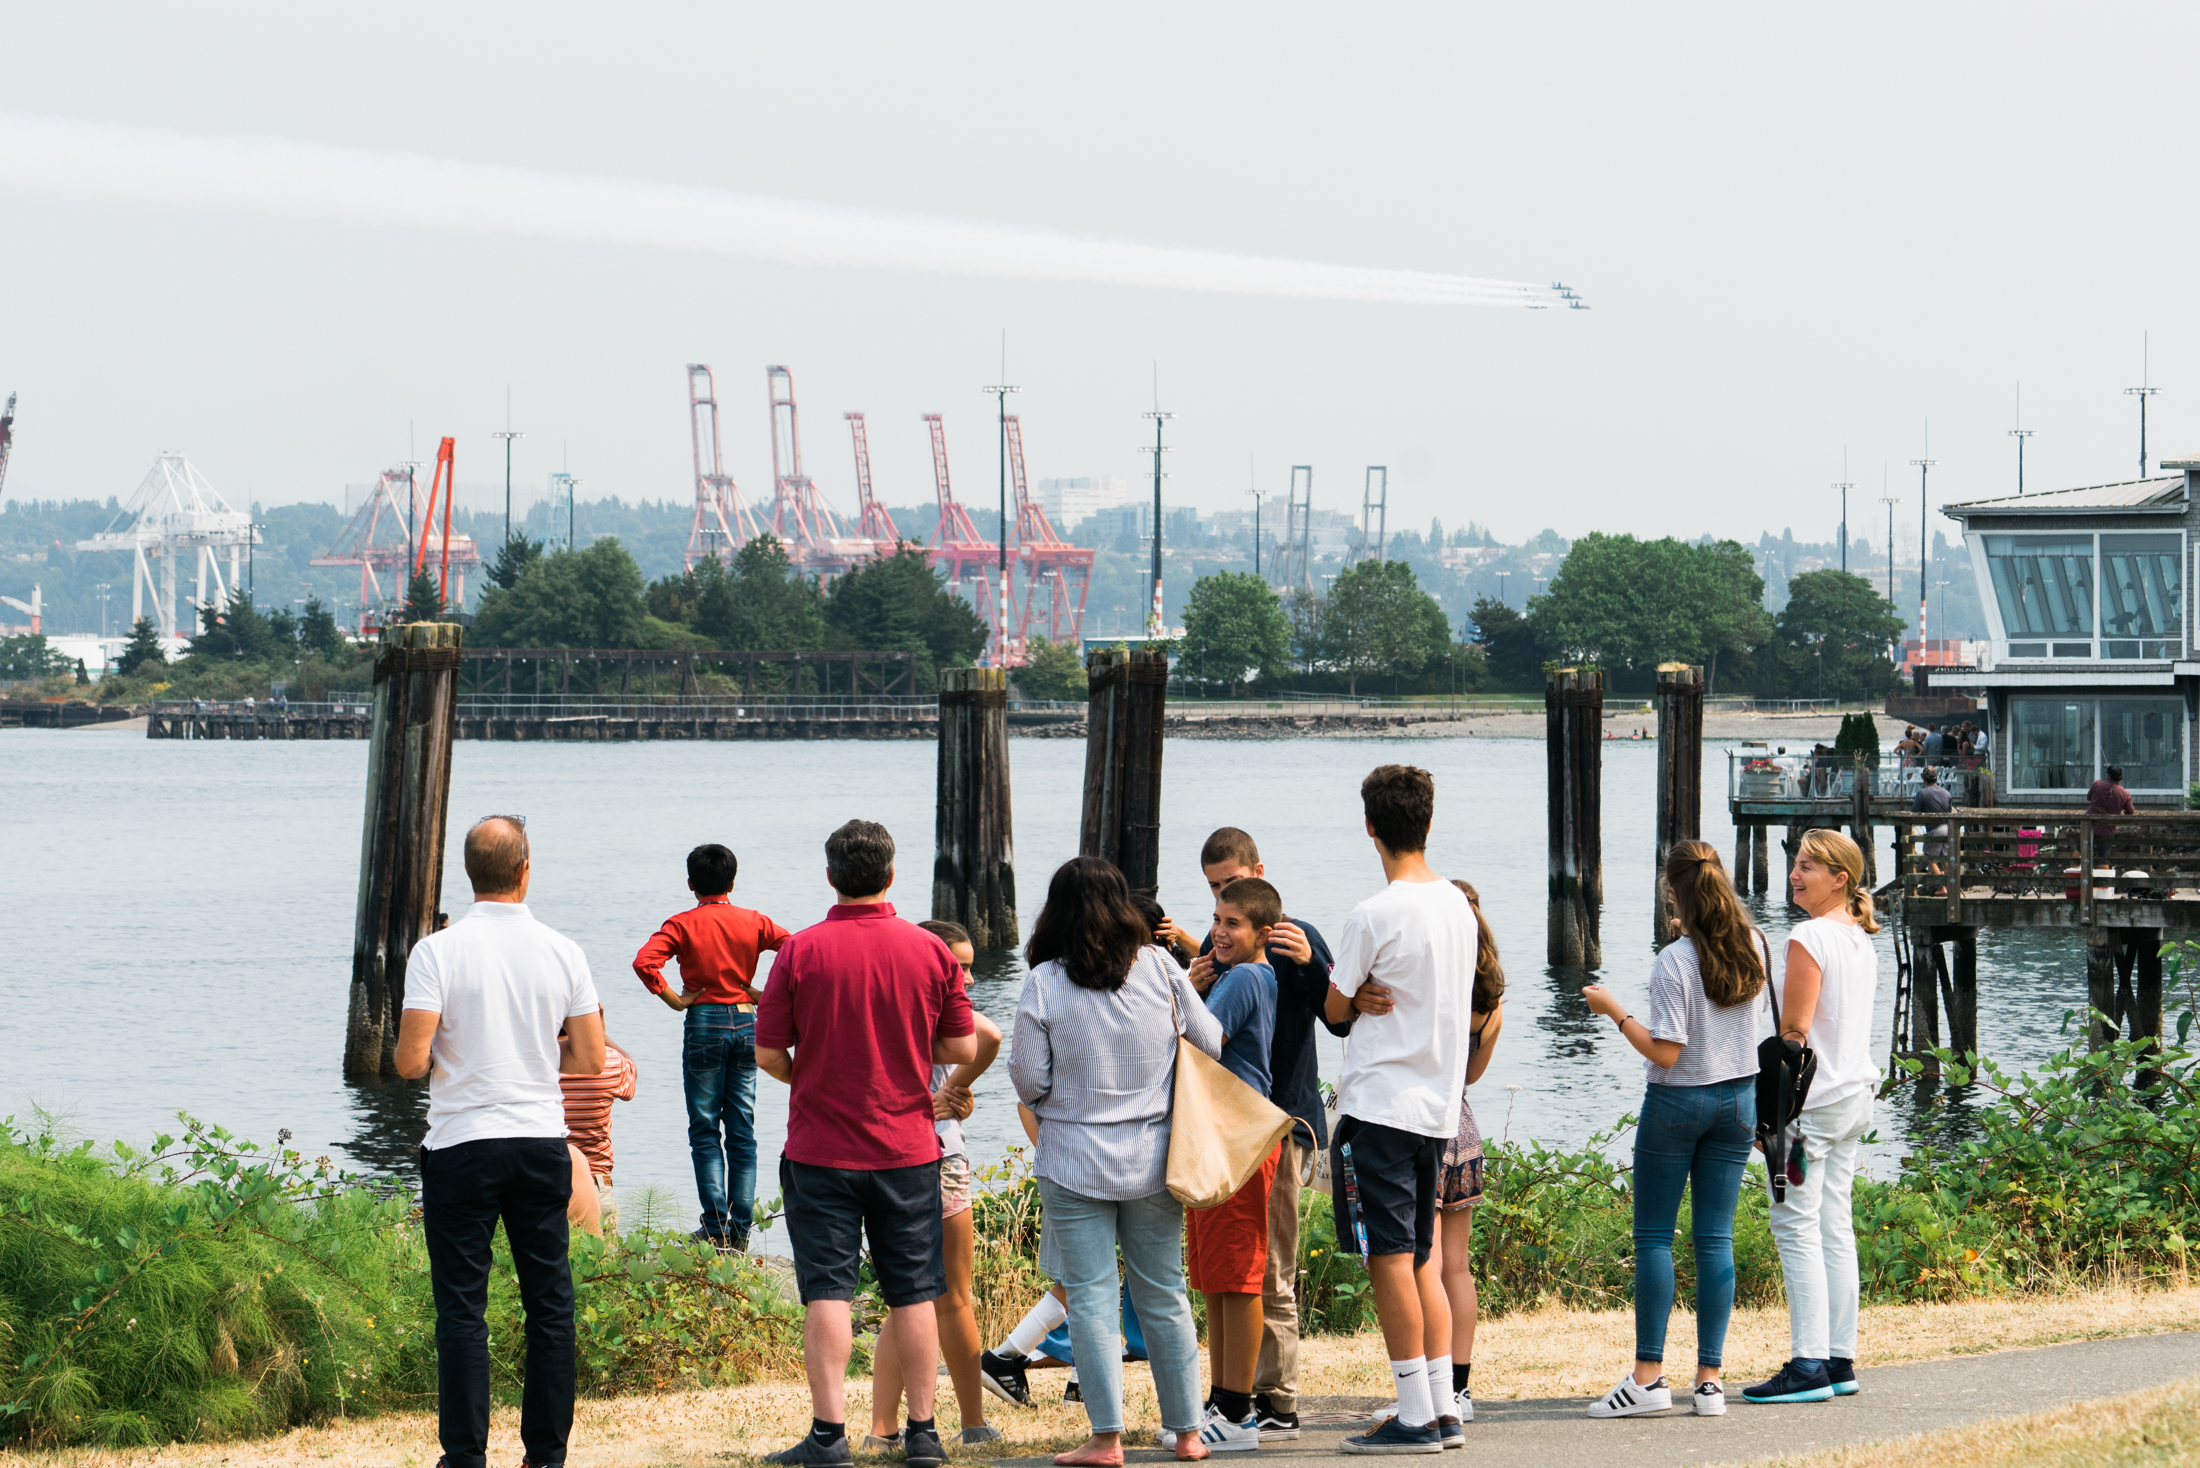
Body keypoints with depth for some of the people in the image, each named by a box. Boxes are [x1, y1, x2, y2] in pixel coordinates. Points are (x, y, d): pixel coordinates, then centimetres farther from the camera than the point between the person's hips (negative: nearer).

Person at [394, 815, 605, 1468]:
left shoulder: (438, 952, -10)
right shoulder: (562, 952, -1)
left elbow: (410, 1063, -14)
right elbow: (590, 1059, 2)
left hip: (461, 1146, -3)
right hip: (542, 1144, 3)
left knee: (462, 1309, 2)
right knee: (550, 1303, 9)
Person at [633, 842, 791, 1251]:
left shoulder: (683, 924, -4)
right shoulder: (753, 922, 5)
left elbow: (644, 961, -20)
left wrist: (673, 999, -9)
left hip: (704, 1024, -3)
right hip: (747, 1023, 3)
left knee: (705, 1131, 2)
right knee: (742, 1132, 7)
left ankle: (716, 1229, -5)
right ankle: (741, 1230, 6)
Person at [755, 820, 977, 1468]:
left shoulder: (801, 951, -8)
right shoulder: (930, 951, -3)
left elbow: (768, 1055, -5)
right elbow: (963, 1048, 2)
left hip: (821, 1148, -2)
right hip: (907, 1148, 2)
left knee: (827, 1292, 0)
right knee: (914, 1293, 9)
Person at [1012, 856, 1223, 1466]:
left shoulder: (1044, 984, -9)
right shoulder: (1160, 969, -2)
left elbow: (1030, 1082, -6)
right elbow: (1213, 1046, 6)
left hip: (1074, 1161, -3)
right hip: (1152, 1158, 3)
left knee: (1091, 1298, 1)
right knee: (1164, 1296, 11)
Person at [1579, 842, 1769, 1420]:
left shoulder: (1675, 963, -18)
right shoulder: (1755, 947, 0)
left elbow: (1665, 1052, -19)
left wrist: (1614, 1011, -9)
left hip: (1678, 1102, -5)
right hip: (1739, 1099, 5)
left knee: (1653, 1236, 2)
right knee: (1715, 1238, 6)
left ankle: (1649, 1374, -3)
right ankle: (1709, 1378, 3)